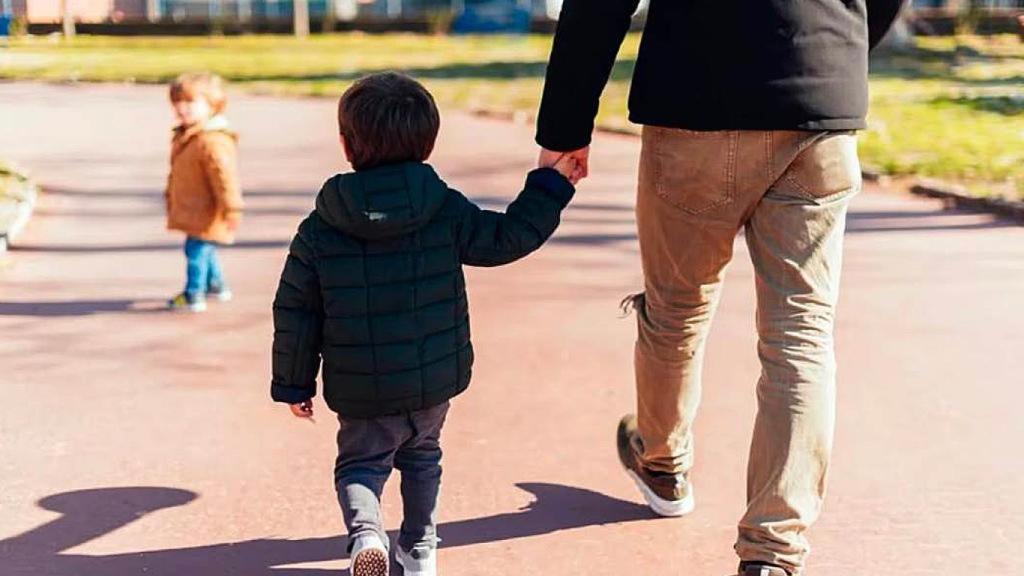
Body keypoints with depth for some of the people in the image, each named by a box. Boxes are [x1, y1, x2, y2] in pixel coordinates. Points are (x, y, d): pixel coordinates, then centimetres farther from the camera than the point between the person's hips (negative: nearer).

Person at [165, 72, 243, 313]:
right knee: (205, 249, 23)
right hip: (192, 210, 11)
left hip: (205, 213, -11)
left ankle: (194, 295, 0)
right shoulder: (183, 137, 10)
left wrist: (232, 209, -27)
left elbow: (224, 176, -26)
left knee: (197, 249, -7)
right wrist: (171, 198, 31)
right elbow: (176, 174, 24)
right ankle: (216, 286, 38)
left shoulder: (213, 142, -24)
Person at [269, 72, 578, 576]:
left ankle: (365, 532, -11)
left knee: (360, 462, 16)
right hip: (435, 382, 2)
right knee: (422, 457, 25)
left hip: (361, 392, -2)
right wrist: (551, 184, 8)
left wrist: (293, 384, 5)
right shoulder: (448, 211, -11)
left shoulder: (317, 232, -10)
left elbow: (295, 314, -6)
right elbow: (505, 239, -2)